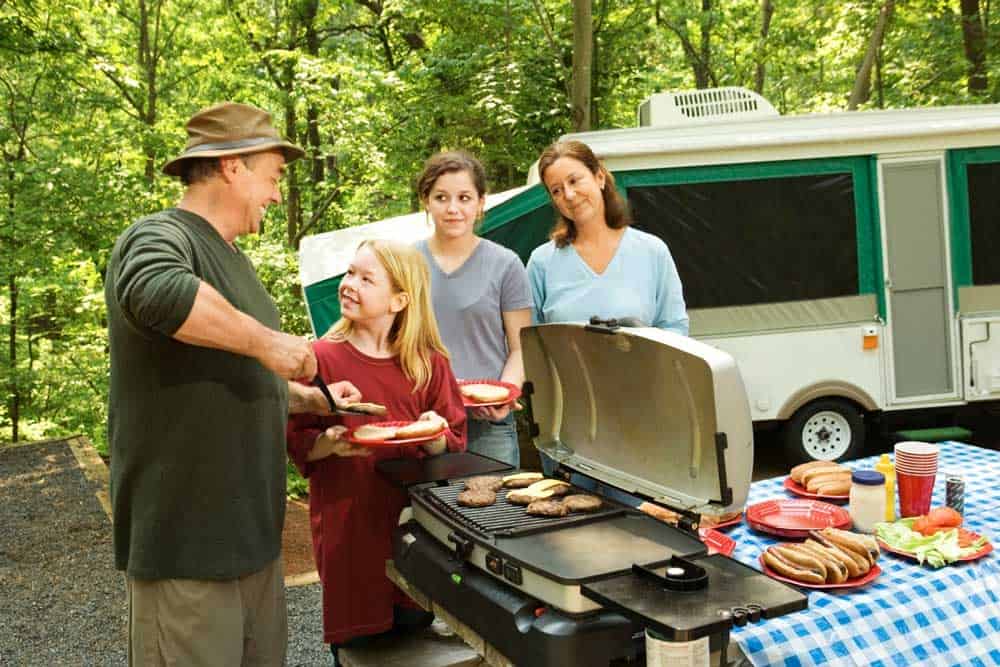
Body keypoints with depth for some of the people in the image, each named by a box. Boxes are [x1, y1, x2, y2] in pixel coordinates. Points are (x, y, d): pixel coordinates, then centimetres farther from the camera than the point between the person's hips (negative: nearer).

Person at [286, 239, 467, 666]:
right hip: (347, 528, -2)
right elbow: (298, 444, -2)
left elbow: (453, 446, 6)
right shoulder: (321, 358, -4)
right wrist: (329, 444, -21)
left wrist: (435, 436, -15)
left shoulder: (428, 363, 2)